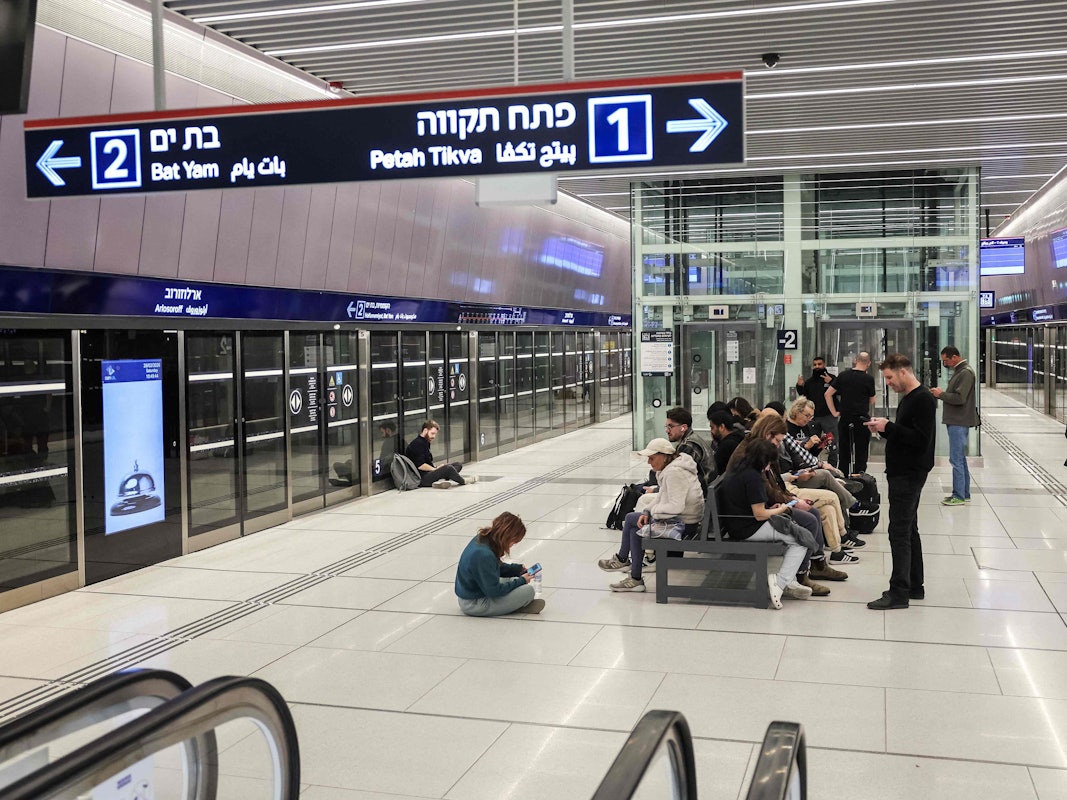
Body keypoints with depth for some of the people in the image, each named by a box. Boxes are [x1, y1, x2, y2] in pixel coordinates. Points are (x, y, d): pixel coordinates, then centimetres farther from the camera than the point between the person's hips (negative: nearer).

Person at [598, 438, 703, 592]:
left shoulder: (673, 472, -23)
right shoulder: (670, 467, 9)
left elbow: (676, 506, -28)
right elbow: (662, 496, 13)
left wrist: (653, 510, -11)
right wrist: (646, 512, -1)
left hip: (683, 525, -10)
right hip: (685, 520, 10)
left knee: (631, 518, 0)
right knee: (635, 528, 11)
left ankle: (622, 559, 20)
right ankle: (635, 579, 16)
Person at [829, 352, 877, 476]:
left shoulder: (843, 375, 2)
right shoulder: (869, 378, -7)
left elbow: (828, 393, 3)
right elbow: (872, 401, 3)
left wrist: (834, 411, 7)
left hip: (844, 418, 3)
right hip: (862, 418, -3)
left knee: (843, 452, 11)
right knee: (861, 452, 4)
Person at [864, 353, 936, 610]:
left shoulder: (923, 399, -16)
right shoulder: (907, 398, 16)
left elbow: (921, 439, -24)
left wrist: (889, 427, -19)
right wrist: (884, 429, 4)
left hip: (910, 475, -11)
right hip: (903, 473, 11)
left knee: (899, 532, -9)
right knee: (908, 530, 15)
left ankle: (899, 592, -6)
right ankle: (914, 586, 24)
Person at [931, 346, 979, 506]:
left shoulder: (966, 373, -15)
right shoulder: (959, 371, 17)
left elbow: (959, 398, -22)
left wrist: (941, 394, -11)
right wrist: (942, 393, 5)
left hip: (959, 423, -11)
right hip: (956, 421, 11)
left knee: (956, 459, -8)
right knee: (960, 459, 15)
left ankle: (959, 496, -5)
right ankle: (965, 494, 22)